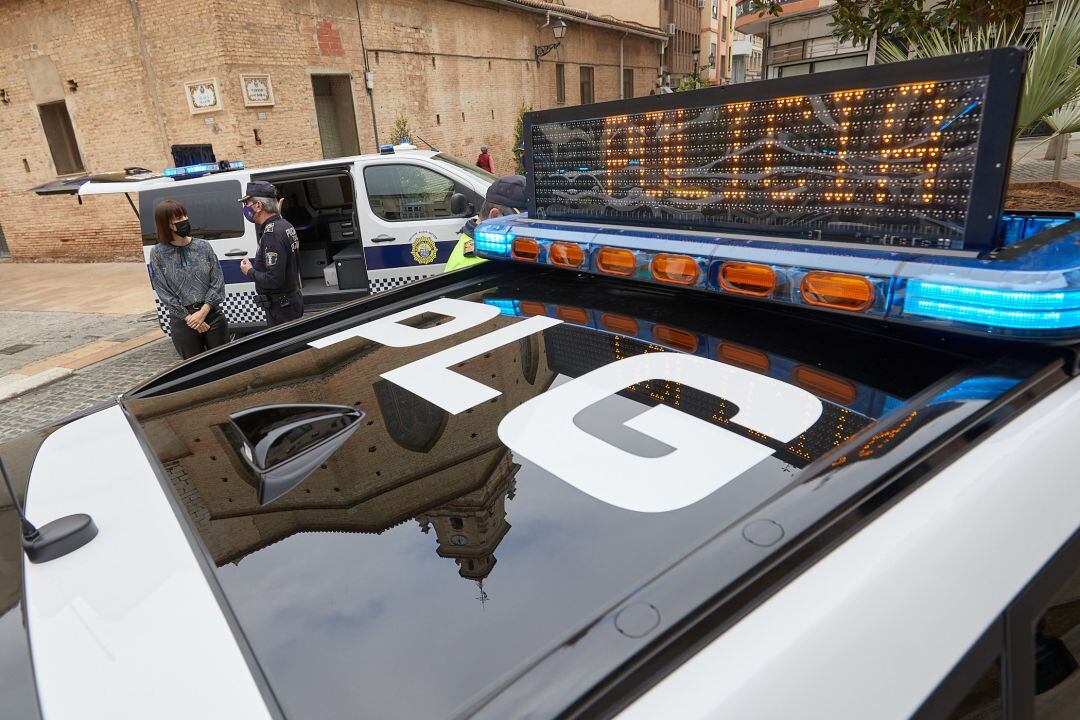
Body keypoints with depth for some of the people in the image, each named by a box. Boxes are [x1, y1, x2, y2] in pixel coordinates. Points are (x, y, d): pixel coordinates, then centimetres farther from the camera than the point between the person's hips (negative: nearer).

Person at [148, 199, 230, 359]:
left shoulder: (203, 246, 1)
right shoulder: (158, 254, -3)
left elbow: (218, 282, -1)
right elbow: (164, 293, -4)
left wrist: (203, 312, -11)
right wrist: (189, 318, -10)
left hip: (213, 315, 1)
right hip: (182, 321, -1)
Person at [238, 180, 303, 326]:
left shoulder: (272, 234, -22)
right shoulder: (285, 225, 9)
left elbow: (274, 280, -28)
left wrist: (250, 271, -11)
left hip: (280, 308, -10)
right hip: (293, 299, 10)